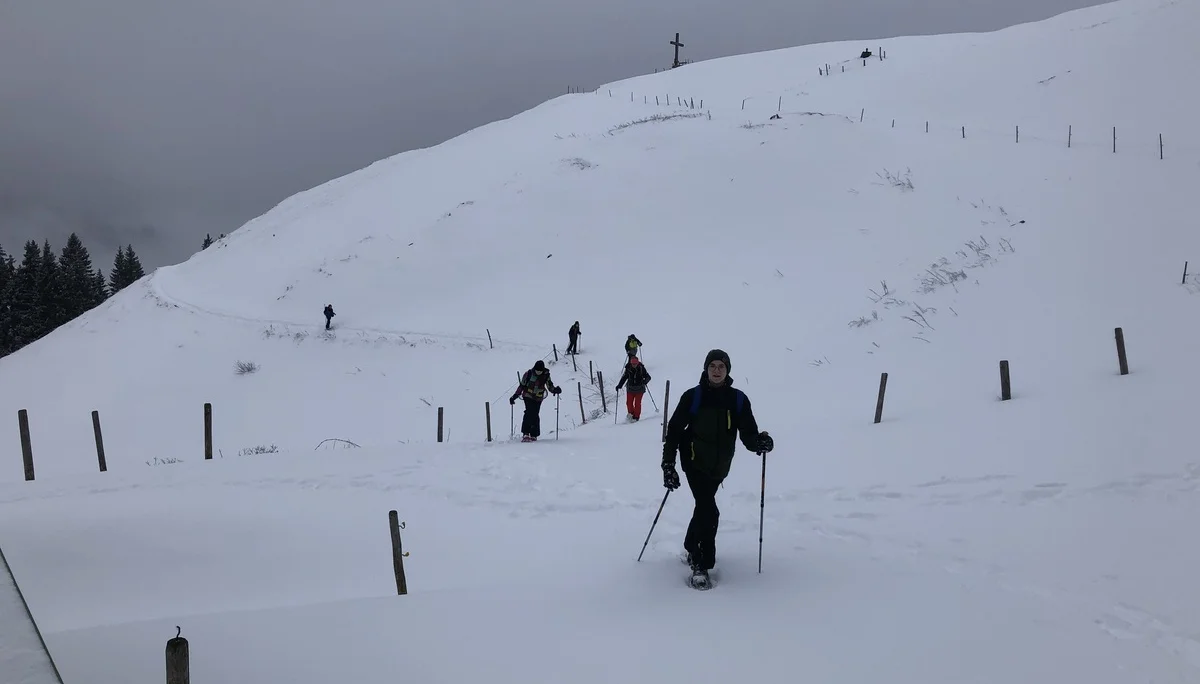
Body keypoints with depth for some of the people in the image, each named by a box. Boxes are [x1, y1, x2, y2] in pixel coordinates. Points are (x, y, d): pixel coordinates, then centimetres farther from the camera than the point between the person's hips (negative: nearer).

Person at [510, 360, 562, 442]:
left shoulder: (546, 376, -6)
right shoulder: (529, 373, -10)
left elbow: (550, 386, 2)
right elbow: (522, 385, -1)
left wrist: (555, 390, -21)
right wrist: (514, 396, -2)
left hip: (538, 398, 2)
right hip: (528, 396, -2)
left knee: (535, 415, 0)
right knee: (529, 412, -20)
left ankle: (533, 435, 12)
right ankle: (525, 433, -23)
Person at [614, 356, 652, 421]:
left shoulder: (641, 368, -10)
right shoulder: (628, 369, -5)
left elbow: (648, 377, -9)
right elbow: (624, 377, 4)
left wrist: (645, 381, -30)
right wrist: (619, 385, -3)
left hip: (639, 389, -2)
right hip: (630, 389, 2)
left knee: (637, 403, -8)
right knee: (629, 403, 0)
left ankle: (636, 417, 4)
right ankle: (631, 414, 23)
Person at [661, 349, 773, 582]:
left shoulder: (738, 399, -6)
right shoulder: (693, 396, -11)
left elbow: (748, 434, -6)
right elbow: (674, 431, -7)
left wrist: (761, 442, -30)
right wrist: (668, 466, -13)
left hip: (719, 466, 3)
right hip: (695, 463, -3)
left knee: (703, 507, 20)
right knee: (709, 512, -16)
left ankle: (691, 549, 44)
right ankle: (700, 565, -4)